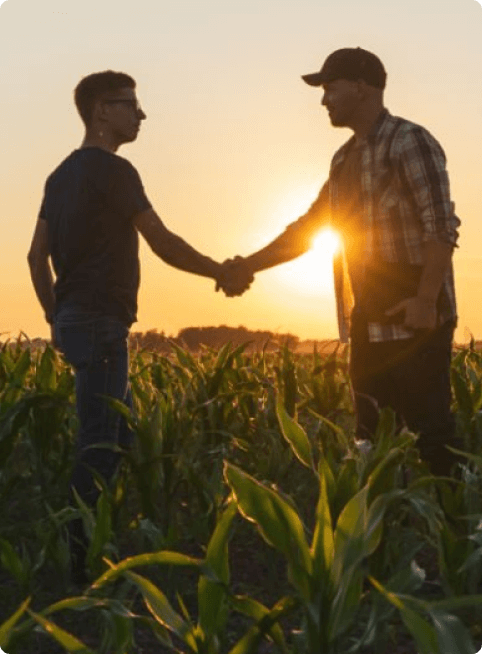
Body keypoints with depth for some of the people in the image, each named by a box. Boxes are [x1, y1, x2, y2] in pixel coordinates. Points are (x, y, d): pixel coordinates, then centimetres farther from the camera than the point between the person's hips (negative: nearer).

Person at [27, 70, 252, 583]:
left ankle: (92, 542, 18)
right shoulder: (111, 170, -11)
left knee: (119, 432, 15)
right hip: (100, 322, -9)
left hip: (74, 318, 9)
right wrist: (221, 273, -1)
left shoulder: (62, 175, 16)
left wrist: (55, 316, 23)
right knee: (101, 440, -7)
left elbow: (37, 256, 17)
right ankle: (84, 555, -4)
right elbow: (163, 244, -13)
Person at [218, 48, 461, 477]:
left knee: (429, 427, -7)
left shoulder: (410, 142, -9)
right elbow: (309, 227, 23)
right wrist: (249, 265, 16)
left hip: (415, 319, -8)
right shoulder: (345, 158, 17)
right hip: (369, 323, 8)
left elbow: (441, 226, -16)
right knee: (373, 432, 10)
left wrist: (427, 300, -24)